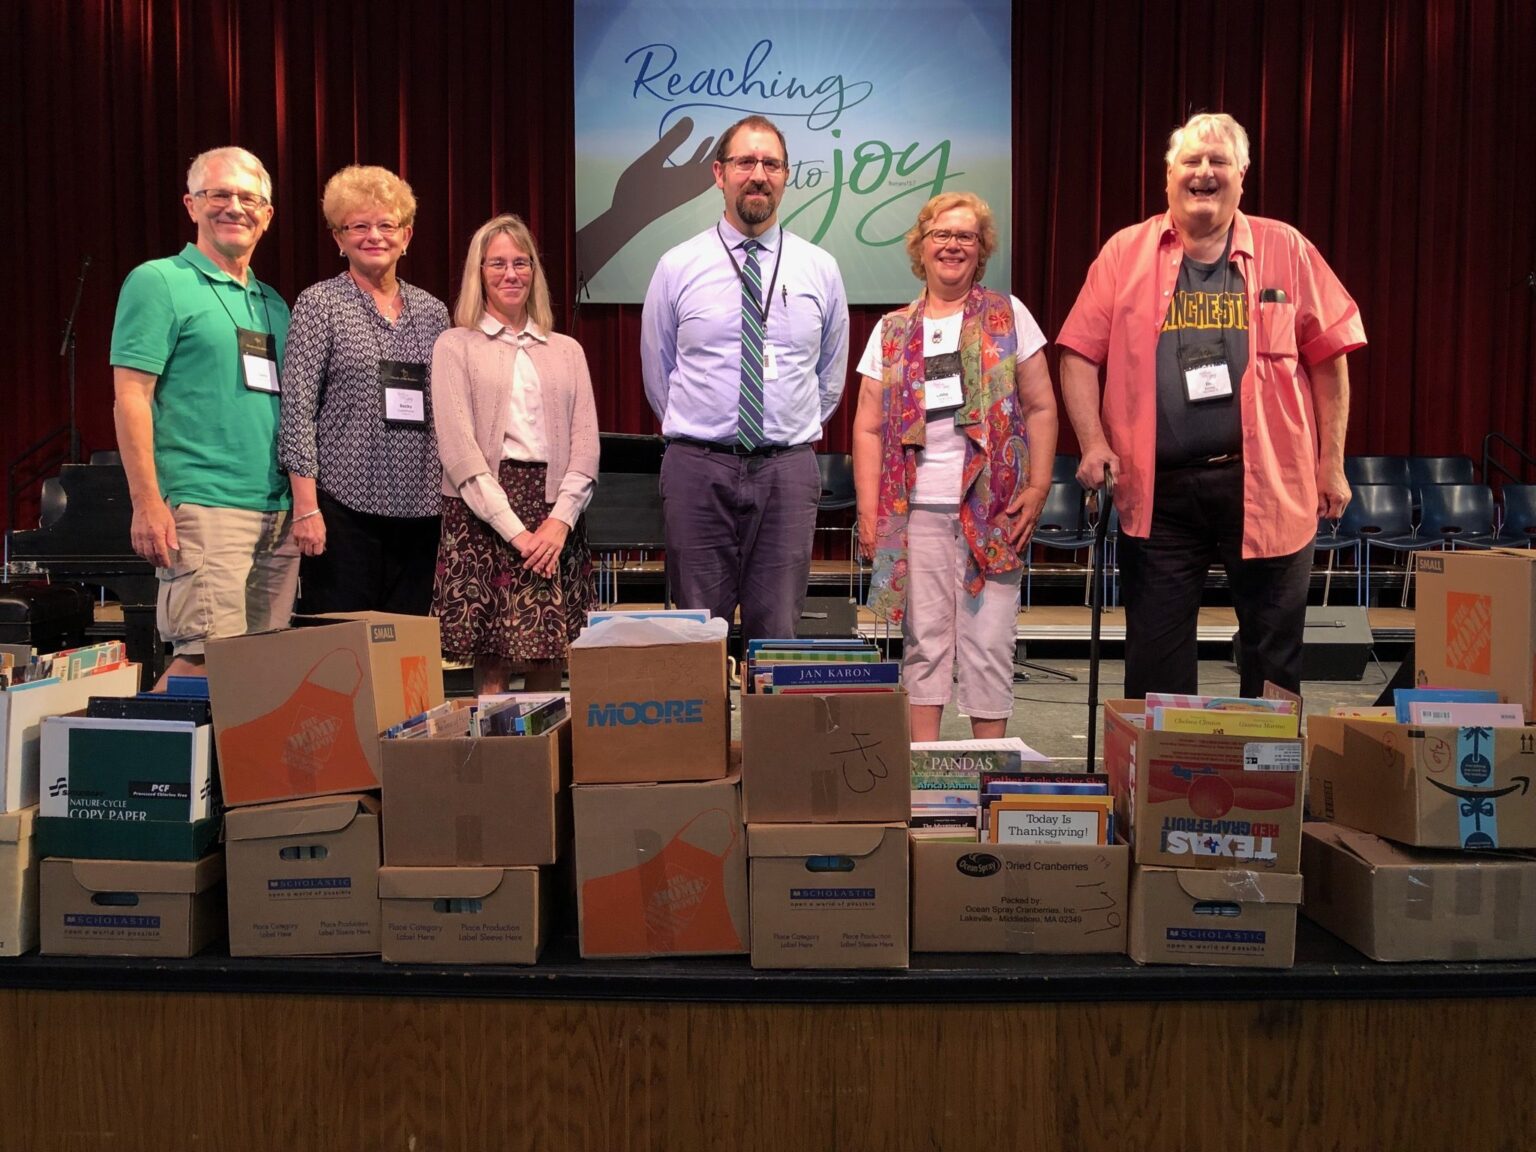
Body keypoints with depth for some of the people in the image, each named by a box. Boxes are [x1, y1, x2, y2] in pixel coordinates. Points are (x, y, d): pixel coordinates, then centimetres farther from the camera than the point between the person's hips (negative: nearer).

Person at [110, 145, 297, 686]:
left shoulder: (273, 303, 20)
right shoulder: (159, 282, 1)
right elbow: (130, 397, -7)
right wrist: (147, 502, -15)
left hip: (278, 515, 7)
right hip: (202, 506, -7)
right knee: (208, 657, -14)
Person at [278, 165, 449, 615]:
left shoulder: (432, 311, 13)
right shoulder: (319, 304, 0)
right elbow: (297, 410, -6)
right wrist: (306, 505, -13)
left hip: (420, 510, 4)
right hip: (344, 505, -4)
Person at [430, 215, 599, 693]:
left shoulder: (567, 350, 17)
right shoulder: (455, 345, 8)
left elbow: (586, 444, 8)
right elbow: (457, 447, -3)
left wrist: (560, 519, -8)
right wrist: (514, 529, -12)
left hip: (555, 512, 3)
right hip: (481, 512, -2)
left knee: (549, 654, 0)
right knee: (491, 660, -6)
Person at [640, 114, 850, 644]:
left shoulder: (820, 269, 7)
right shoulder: (678, 267, 3)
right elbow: (657, 372, 12)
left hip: (787, 470, 1)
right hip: (697, 469, -1)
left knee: (778, 629, 3)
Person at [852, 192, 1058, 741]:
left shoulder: (1008, 316, 7)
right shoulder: (891, 331, 11)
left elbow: (1041, 408, 5)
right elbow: (868, 428, 8)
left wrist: (1038, 488, -5)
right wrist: (869, 511, 0)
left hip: (993, 509, -1)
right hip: (915, 510, 1)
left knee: (988, 642, 0)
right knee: (923, 639, 4)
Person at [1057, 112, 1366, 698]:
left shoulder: (1286, 251, 6)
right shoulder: (1125, 252, 6)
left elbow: (1329, 356, 7)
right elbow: (1080, 354, 4)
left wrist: (1331, 463, 3)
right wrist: (1093, 442, -8)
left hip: (1266, 485, 0)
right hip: (1157, 489, 0)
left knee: (1274, 661, 9)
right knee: (1155, 661, 7)